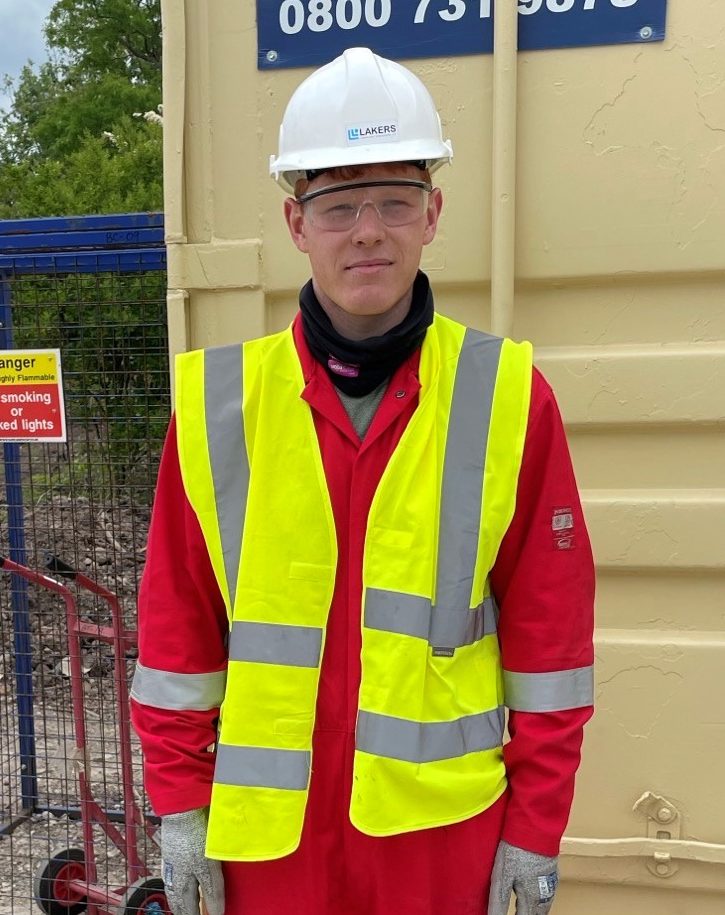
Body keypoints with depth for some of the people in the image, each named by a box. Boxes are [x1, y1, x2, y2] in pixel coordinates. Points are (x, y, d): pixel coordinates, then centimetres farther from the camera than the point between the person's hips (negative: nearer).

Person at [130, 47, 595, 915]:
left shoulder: (509, 394, -9)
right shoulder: (216, 399, -7)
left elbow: (548, 629, -4)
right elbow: (177, 620, 0)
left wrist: (536, 825, -1)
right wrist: (178, 803, 2)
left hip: (444, 821, 0)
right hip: (268, 824, 1)